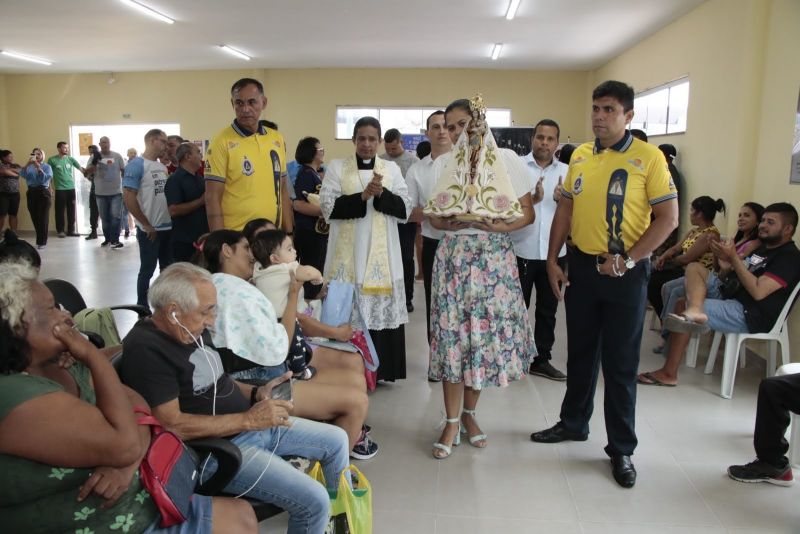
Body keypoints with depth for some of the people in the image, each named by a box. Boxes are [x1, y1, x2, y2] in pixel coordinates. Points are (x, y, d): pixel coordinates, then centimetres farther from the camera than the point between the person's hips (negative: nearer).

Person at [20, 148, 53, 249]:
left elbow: (46, 178, -12)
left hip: (43, 192, -3)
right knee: (34, 218, 7)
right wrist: (27, 164, -18)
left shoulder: (47, 167, 4)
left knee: (43, 217, -3)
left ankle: (42, 242, 2)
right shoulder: (29, 167, 12)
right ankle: (40, 239, 20)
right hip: (31, 193, 4)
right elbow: (22, 174, -7)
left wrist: (38, 167, -19)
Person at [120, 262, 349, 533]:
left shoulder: (192, 330, 6)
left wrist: (256, 392, 0)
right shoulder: (145, 350, -21)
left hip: (254, 425, 9)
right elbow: (172, 424, -26)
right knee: (313, 501, -20)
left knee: (336, 440, 15)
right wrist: (249, 419, -24)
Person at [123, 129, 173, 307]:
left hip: (168, 228, 7)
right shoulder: (137, 165, -8)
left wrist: (174, 219, 7)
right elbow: (129, 199, -15)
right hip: (150, 230, -7)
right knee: (147, 270, 3)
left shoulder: (162, 167, 13)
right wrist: (146, 225, -15)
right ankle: (142, 307, 15)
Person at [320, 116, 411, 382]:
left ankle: (379, 368, 14)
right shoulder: (336, 167, 5)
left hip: (381, 253, 1)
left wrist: (382, 193, -13)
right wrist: (363, 196, -15)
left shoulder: (392, 169, 9)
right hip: (347, 253, -1)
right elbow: (328, 207, -5)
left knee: (382, 308, 2)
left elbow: (404, 209, 3)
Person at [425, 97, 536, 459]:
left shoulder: (506, 159, 2)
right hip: (453, 256, 1)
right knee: (452, 334, -2)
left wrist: (497, 226, -17)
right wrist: (449, 222, -12)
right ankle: (452, 422, 11)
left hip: (493, 256, -1)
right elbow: (434, 216, 10)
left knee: (486, 331, 3)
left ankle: (469, 413, 23)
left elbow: (527, 212, 1)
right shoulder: (442, 164, 9)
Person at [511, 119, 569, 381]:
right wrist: (531, 198, -26)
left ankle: (542, 359, 25)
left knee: (548, 308, 12)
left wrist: (563, 200, -15)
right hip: (521, 250, -3)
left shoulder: (566, 171, 7)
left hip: (554, 252, 4)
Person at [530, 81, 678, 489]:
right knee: (580, 353, 17)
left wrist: (626, 260, -17)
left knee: (620, 364, 4)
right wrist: (552, 260, 5)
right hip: (581, 266, 5)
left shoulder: (648, 157, -9)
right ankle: (573, 423, 35)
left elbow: (668, 218, -11)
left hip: (625, 273, -5)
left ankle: (622, 449, 18)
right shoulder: (580, 155, 7)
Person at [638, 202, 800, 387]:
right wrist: (728, 265, -5)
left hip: (751, 316, -9)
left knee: (683, 305, -19)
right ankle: (694, 310, -31)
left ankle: (668, 374, -16)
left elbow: (758, 291, -20)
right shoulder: (763, 248, 22)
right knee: (695, 268, -2)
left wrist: (734, 258, -16)